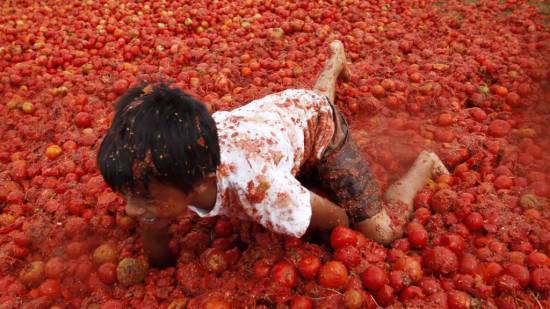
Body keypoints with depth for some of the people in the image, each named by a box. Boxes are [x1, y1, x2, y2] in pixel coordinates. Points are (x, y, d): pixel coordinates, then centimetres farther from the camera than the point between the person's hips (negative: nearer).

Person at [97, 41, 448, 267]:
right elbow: (154, 233, -13)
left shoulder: (257, 186, -51)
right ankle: (336, 57, 70)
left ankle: (424, 164, 24)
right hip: (272, 111, 5)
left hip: (319, 122, -5)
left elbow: (336, 217, -30)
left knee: (384, 230, -5)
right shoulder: (163, 166, -36)